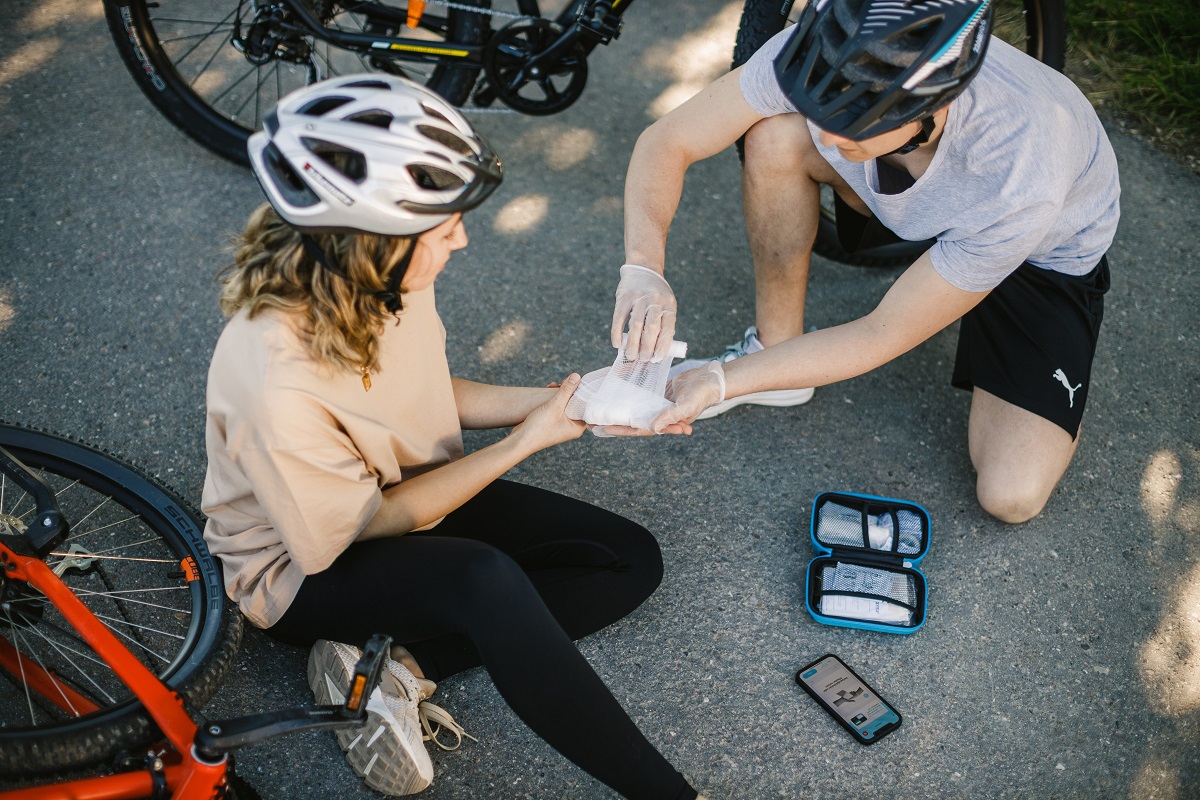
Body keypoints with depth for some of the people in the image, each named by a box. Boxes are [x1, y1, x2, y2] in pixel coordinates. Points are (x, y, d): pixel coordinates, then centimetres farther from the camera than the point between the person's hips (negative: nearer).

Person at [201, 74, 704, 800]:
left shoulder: (381, 277, -16)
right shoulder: (277, 384, -36)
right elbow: (369, 524, -21)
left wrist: (551, 402, -8)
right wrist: (523, 444, -19)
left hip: (415, 489, 8)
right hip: (312, 567, -7)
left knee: (632, 562, -3)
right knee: (487, 580, -38)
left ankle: (393, 670, -10)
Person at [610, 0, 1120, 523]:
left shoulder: (1020, 181, -43)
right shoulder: (825, 52, -34)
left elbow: (882, 336, -31)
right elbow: (666, 142, -23)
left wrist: (719, 381, -33)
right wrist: (643, 268, -41)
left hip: (1046, 248, -3)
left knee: (1010, 496, -19)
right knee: (775, 136, -27)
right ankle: (775, 348, -5)